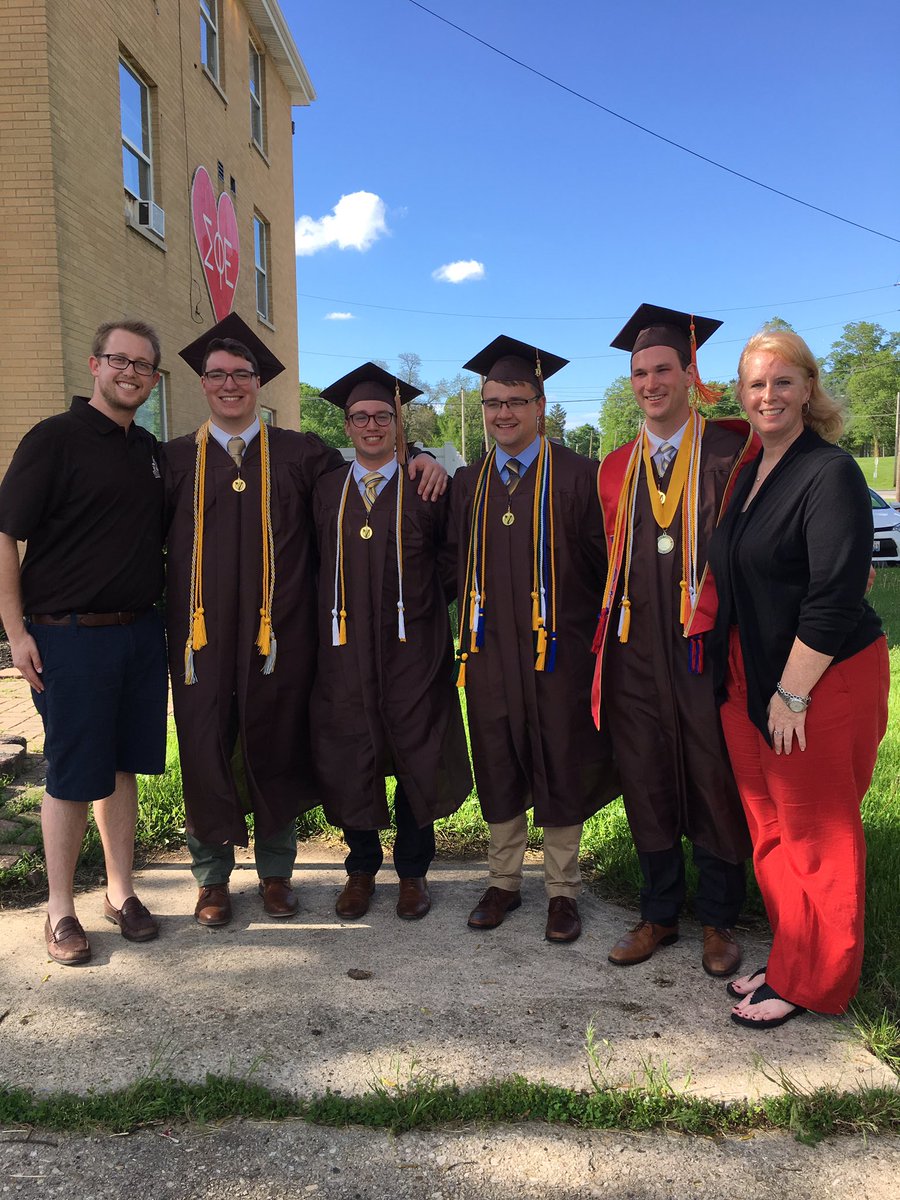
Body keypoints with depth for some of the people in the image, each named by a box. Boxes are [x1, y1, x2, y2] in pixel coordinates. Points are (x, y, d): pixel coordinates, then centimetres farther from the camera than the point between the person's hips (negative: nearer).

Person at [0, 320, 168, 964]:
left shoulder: (148, 449, 12)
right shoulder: (54, 438, -7)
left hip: (140, 632, 5)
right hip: (69, 637, -5)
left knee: (123, 767, 13)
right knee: (72, 776, 4)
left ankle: (121, 892, 27)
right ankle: (61, 910, 20)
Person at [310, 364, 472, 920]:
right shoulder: (327, 490, 9)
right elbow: (316, 564, 11)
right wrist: (329, 622, 5)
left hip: (413, 647, -2)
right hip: (345, 648, 2)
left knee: (417, 759, 7)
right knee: (350, 760, 9)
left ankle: (413, 871, 25)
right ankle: (362, 868, 28)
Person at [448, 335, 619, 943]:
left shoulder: (579, 476, -4)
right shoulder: (468, 482, 9)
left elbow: (605, 564, -5)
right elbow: (458, 565, 13)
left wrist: (596, 637, -8)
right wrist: (469, 636, 5)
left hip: (558, 651, -3)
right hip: (490, 652, 4)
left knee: (560, 771, 8)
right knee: (498, 772, 13)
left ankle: (562, 890, 25)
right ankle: (504, 882, 31)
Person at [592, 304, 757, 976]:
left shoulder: (730, 452, -1)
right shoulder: (616, 470, 11)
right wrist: (607, 638, 8)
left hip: (706, 644, -3)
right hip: (637, 651, 4)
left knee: (714, 784, 7)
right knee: (647, 786, 12)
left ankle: (719, 921, 27)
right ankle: (660, 915, 30)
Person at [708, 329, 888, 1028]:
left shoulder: (831, 473, -15)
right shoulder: (747, 471, 9)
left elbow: (835, 596, -20)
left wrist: (793, 693, -18)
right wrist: (759, 685, 12)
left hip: (818, 681, -8)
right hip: (751, 678, 8)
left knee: (814, 833, 7)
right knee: (770, 827, 16)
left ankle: (808, 981, 24)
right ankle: (789, 956, 34)